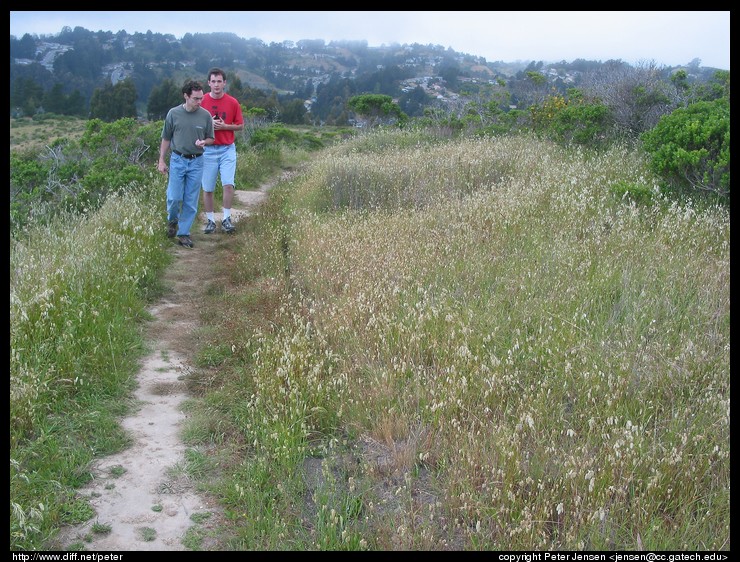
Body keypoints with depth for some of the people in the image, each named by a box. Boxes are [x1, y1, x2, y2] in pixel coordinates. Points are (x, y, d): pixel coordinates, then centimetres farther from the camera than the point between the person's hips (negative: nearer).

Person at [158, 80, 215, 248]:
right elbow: (166, 139, 4)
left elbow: (211, 138, 8)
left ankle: (184, 233, 14)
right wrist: (161, 160, 3)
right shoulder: (173, 114, -3)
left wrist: (204, 142, -15)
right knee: (174, 197, -3)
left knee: (191, 201, 3)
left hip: (196, 162, 1)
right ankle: (172, 220, 28)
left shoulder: (206, 115, -2)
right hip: (178, 160, -1)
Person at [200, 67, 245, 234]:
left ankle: (226, 219, 1)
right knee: (207, 188, 5)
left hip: (227, 149, 0)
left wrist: (224, 126, -11)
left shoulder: (233, 102, 0)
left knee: (228, 184, -12)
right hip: (208, 149, 0)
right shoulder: (202, 101, -1)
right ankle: (210, 220, 17)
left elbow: (240, 125, 6)